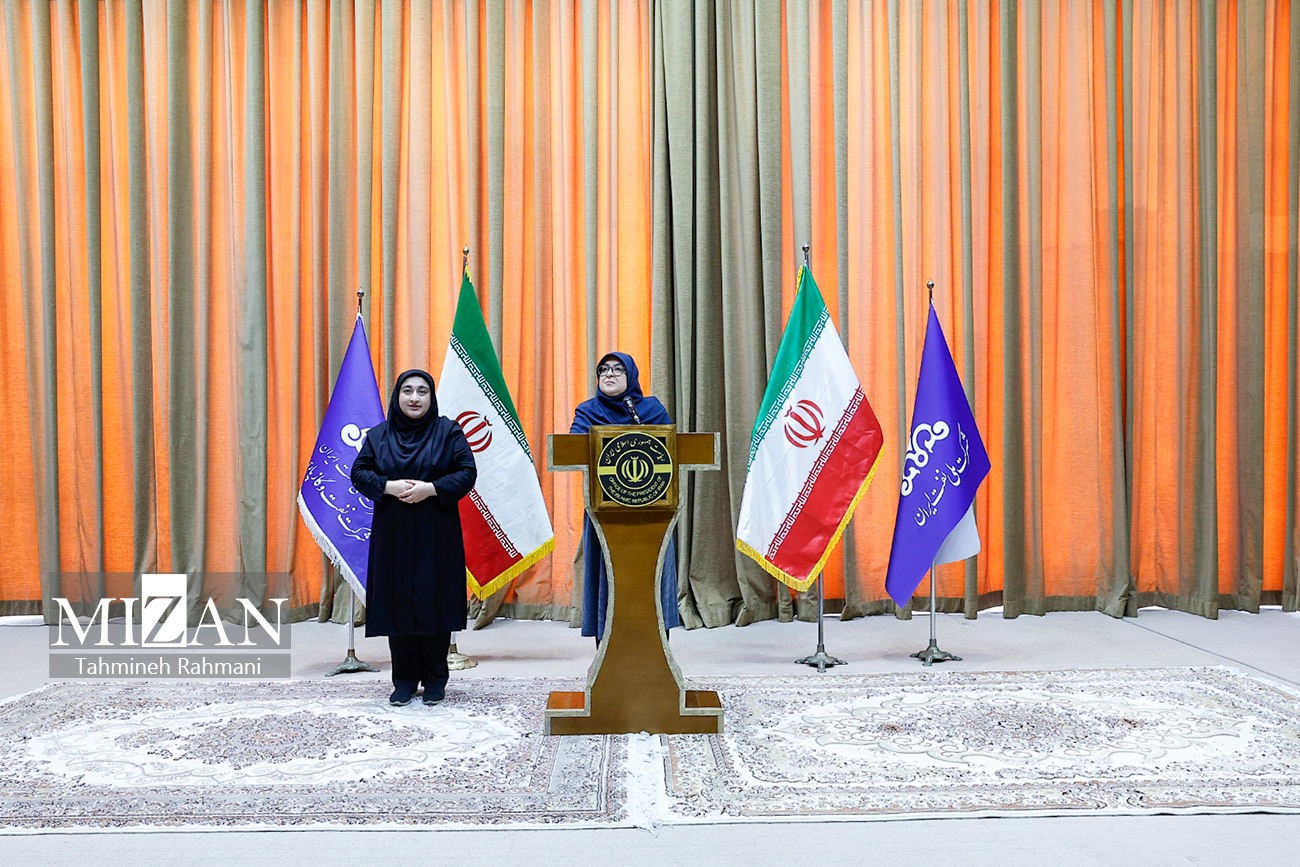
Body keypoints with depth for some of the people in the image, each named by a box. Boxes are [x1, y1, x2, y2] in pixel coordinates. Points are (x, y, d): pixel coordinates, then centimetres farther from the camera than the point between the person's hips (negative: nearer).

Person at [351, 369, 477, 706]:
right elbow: (359, 472, 6)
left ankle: (435, 679, 11)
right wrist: (388, 486, -13)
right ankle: (405, 680, 12)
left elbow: (467, 472, -3)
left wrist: (431, 488, -17)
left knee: (435, 603, 0)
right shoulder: (378, 435, 8)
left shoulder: (448, 431, 1)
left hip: (436, 536, -2)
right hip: (393, 536, 2)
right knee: (398, 604, 2)